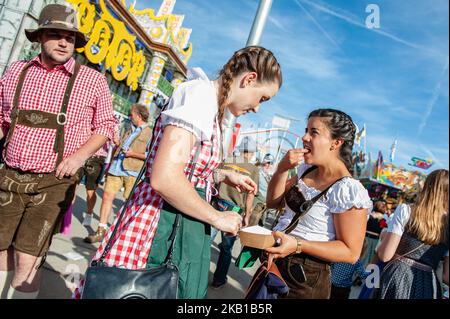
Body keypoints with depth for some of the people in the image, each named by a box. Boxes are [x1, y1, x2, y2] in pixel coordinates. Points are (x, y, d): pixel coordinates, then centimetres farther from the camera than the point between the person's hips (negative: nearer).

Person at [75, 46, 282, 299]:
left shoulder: (212, 107, 13)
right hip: (164, 228, -10)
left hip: (180, 228, 10)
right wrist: (217, 218, -16)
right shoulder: (201, 93, -17)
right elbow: (164, 178, -27)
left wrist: (224, 176, 13)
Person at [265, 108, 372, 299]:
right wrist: (282, 169, -9)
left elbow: (351, 253, -20)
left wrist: (297, 245, -30)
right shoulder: (306, 170, 3)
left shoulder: (348, 190, -22)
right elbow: (273, 202, 8)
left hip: (304, 279, -7)